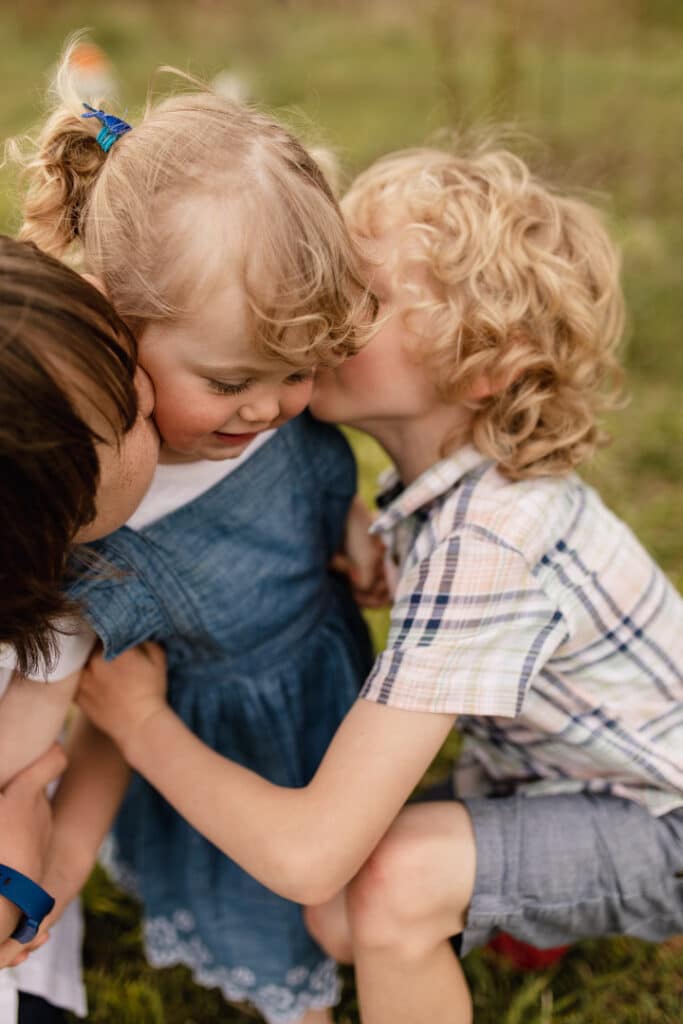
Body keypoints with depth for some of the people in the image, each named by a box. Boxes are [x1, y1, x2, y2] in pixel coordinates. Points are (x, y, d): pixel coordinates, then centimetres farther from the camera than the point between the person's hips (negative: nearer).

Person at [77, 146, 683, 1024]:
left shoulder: (482, 545, -36)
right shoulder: (460, 468, -9)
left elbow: (308, 855, -36)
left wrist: (138, 722, -21)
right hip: (565, 766, 8)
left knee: (395, 882, -29)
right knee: (339, 925, 6)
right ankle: (546, 914, 31)